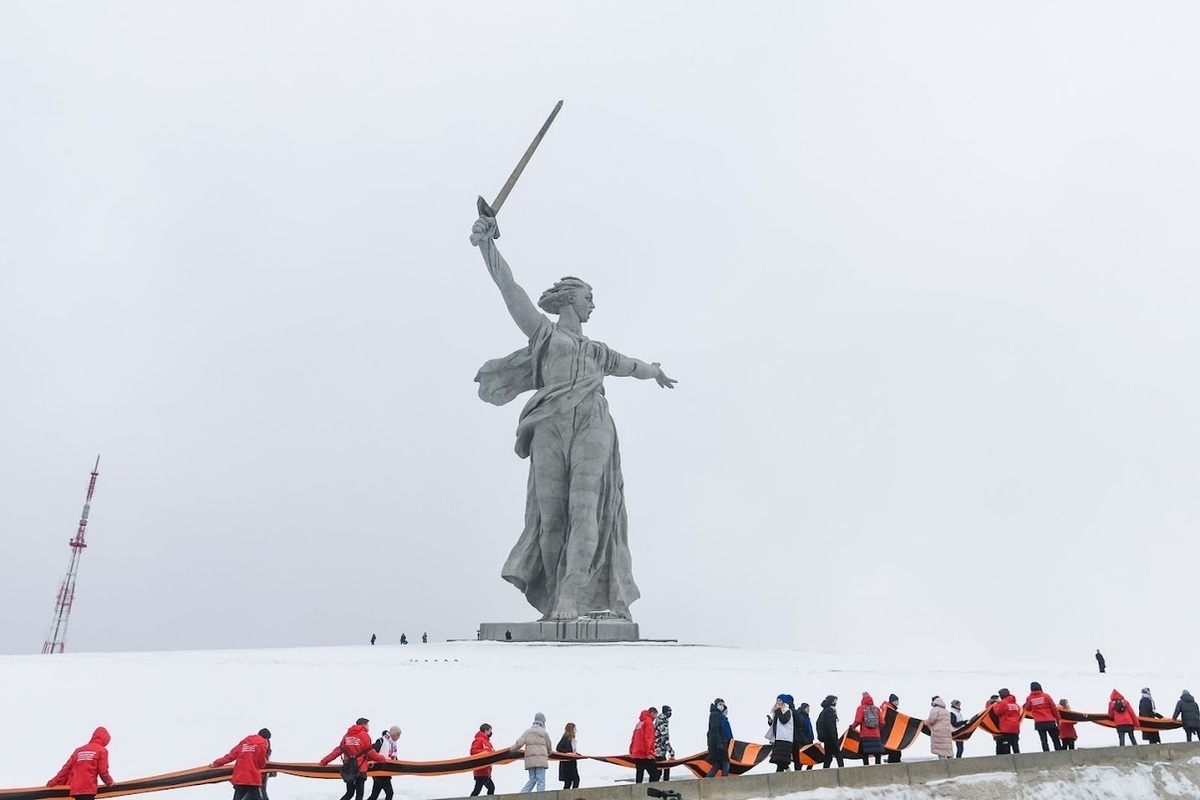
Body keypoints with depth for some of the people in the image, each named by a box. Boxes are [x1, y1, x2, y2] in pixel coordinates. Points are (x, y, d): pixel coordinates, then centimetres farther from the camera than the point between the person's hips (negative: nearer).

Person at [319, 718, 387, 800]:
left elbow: (338, 750, 7)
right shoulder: (364, 735, -8)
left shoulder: (347, 735, 9)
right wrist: (382, 759, 4)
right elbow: (370, 752, -9)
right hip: (360, 769, -6)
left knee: (349, 793, 19)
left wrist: (324, 761, 14)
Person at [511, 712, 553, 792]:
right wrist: (548, 754, 31)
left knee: (532, 780, 15)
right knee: (541, 781, -3)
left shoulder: (528, 731, 11)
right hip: (540, 759, -4)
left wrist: (512, 749, 16)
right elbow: (549, 746, 10)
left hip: (530, 760, 4)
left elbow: (519, 743, -1)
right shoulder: (544, 732, 3)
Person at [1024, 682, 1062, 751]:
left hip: (1039, 723, 1)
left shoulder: (1029, 698, 1)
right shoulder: (1046, 696, -1)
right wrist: (1058, 719, 10)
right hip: (1050, 721, -1)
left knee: (1044, 741, 2)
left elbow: (1027, 709, 15)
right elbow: (1054, 708, 1)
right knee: (1056, 740, 7)